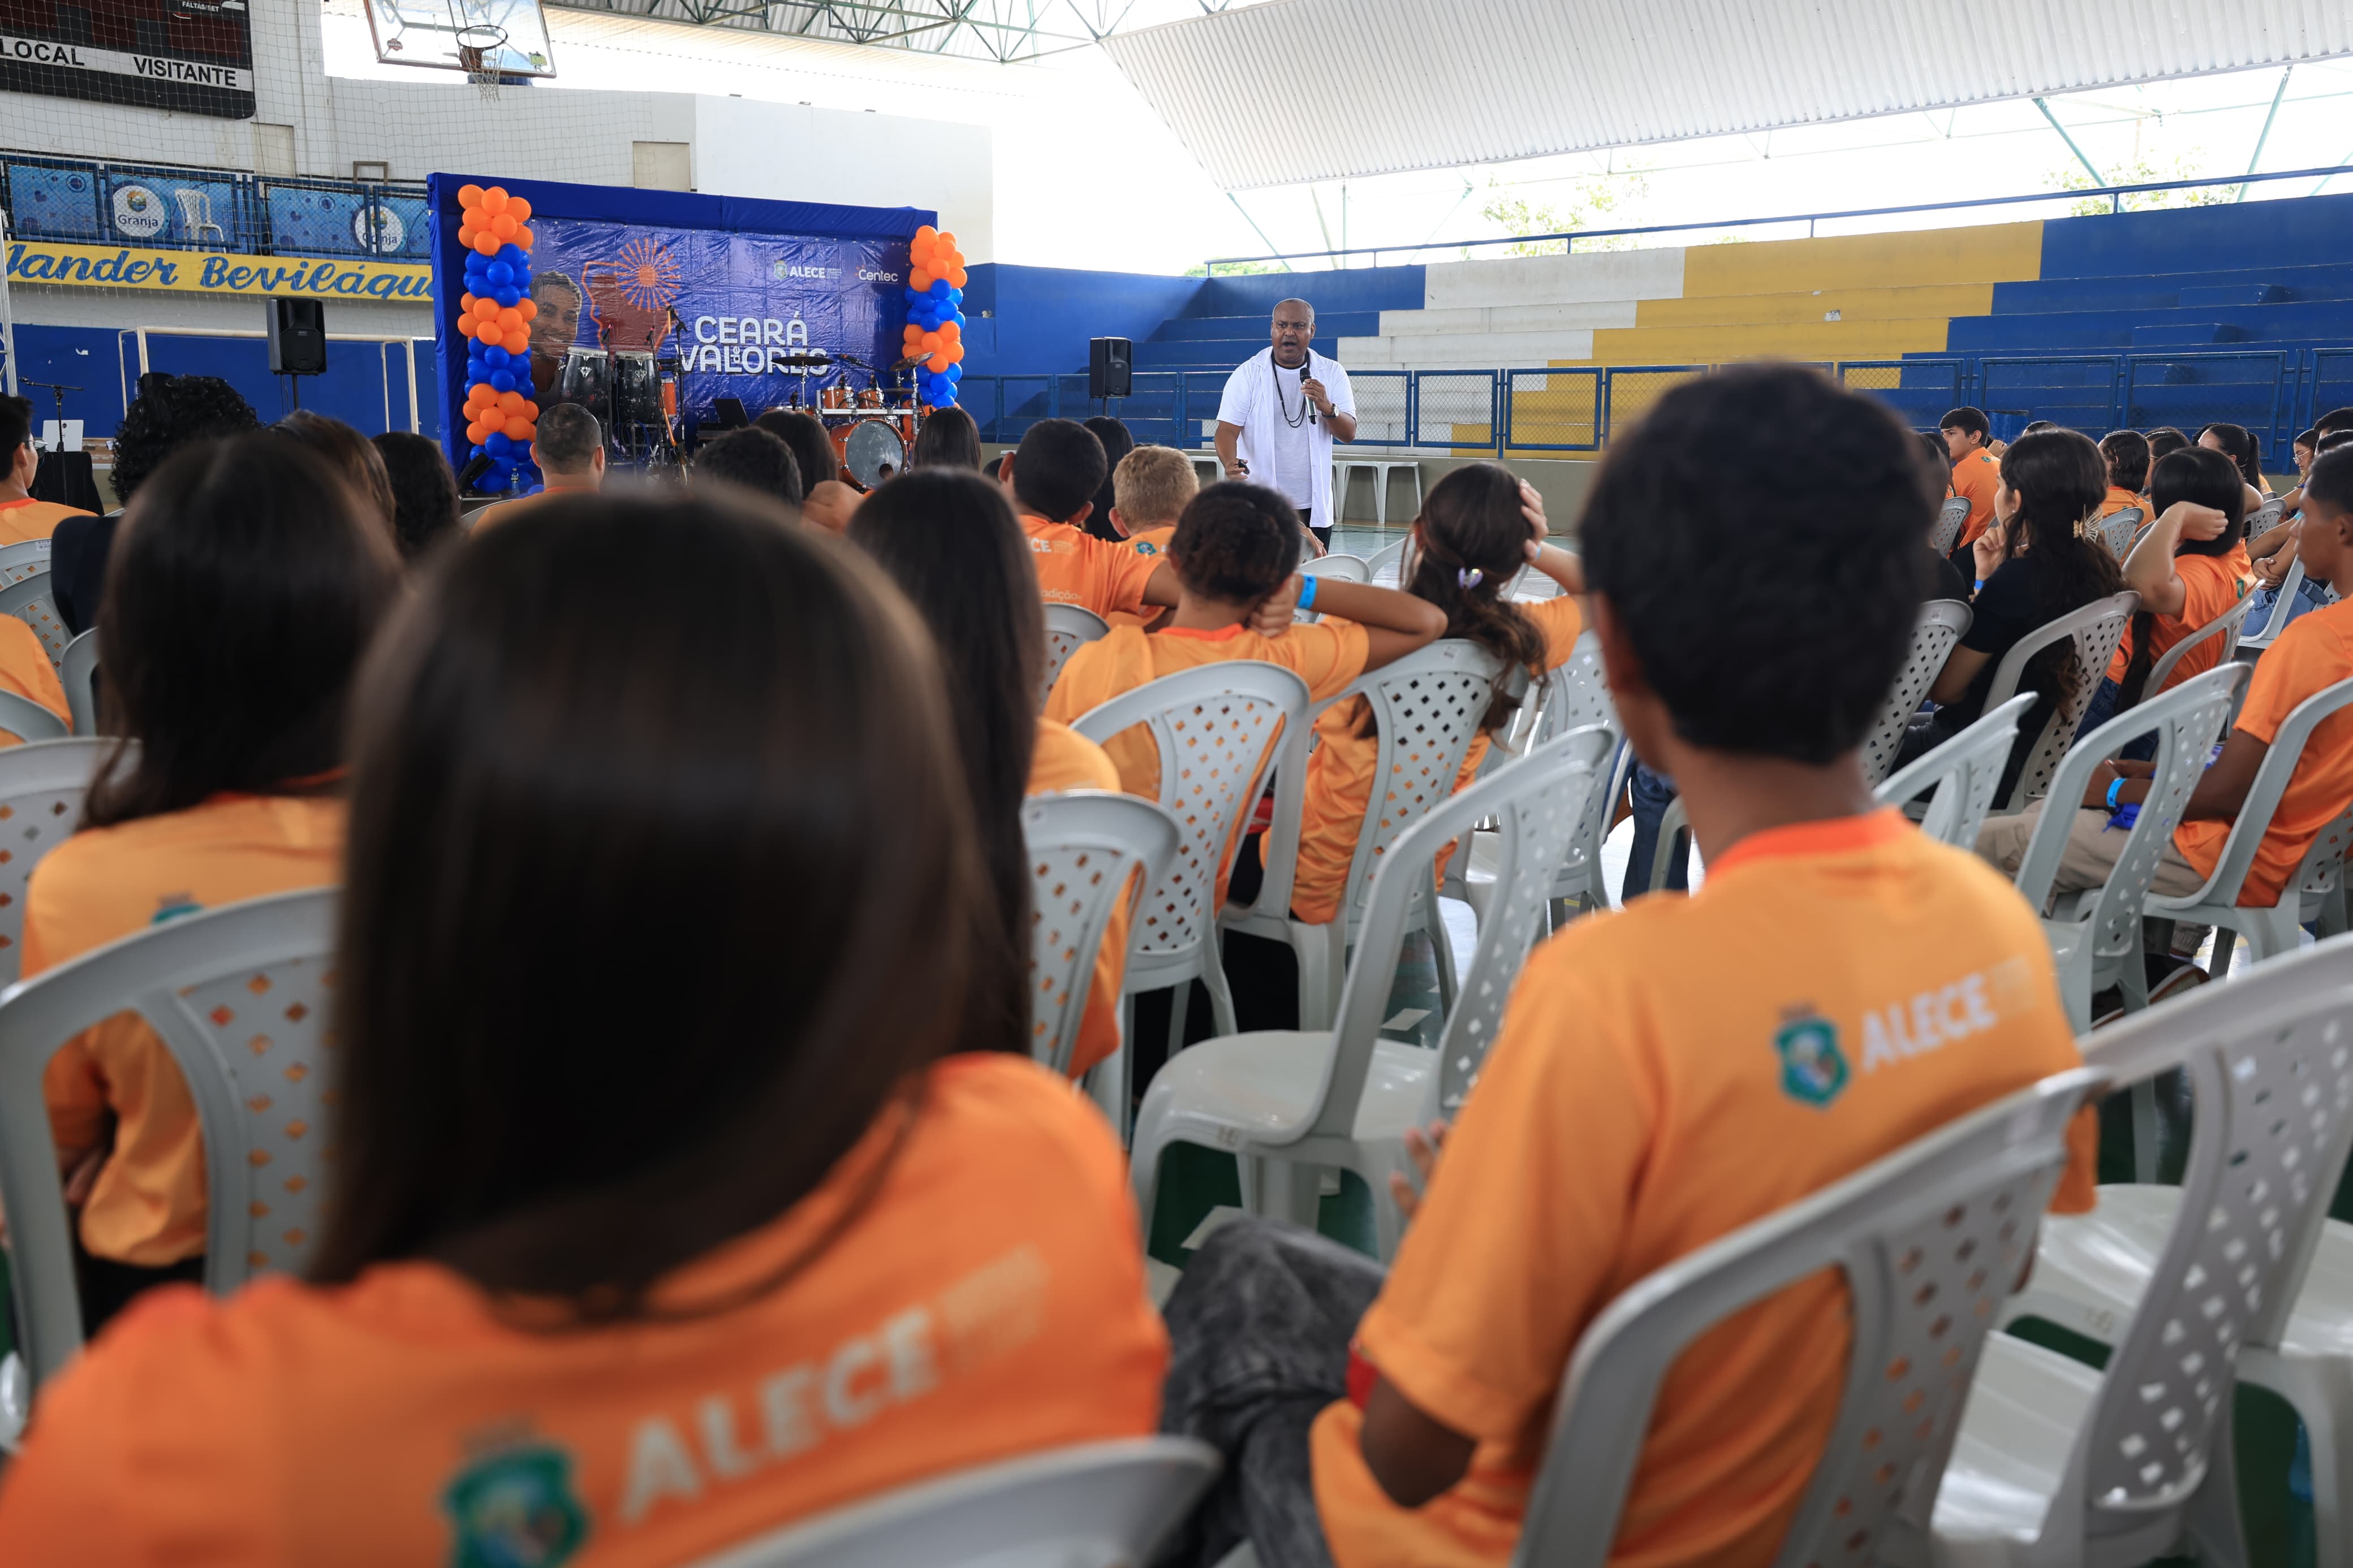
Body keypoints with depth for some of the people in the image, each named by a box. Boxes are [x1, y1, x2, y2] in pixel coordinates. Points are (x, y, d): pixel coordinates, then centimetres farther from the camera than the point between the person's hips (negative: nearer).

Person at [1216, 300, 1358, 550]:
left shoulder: (1332, 373, 6)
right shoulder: (1248, 374, 0)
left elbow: (1349, 434, 0)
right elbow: (1227, 429, -8)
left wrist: (1327, 408, -22)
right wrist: (1231, 464, -30)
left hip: (1314, 507, 2)